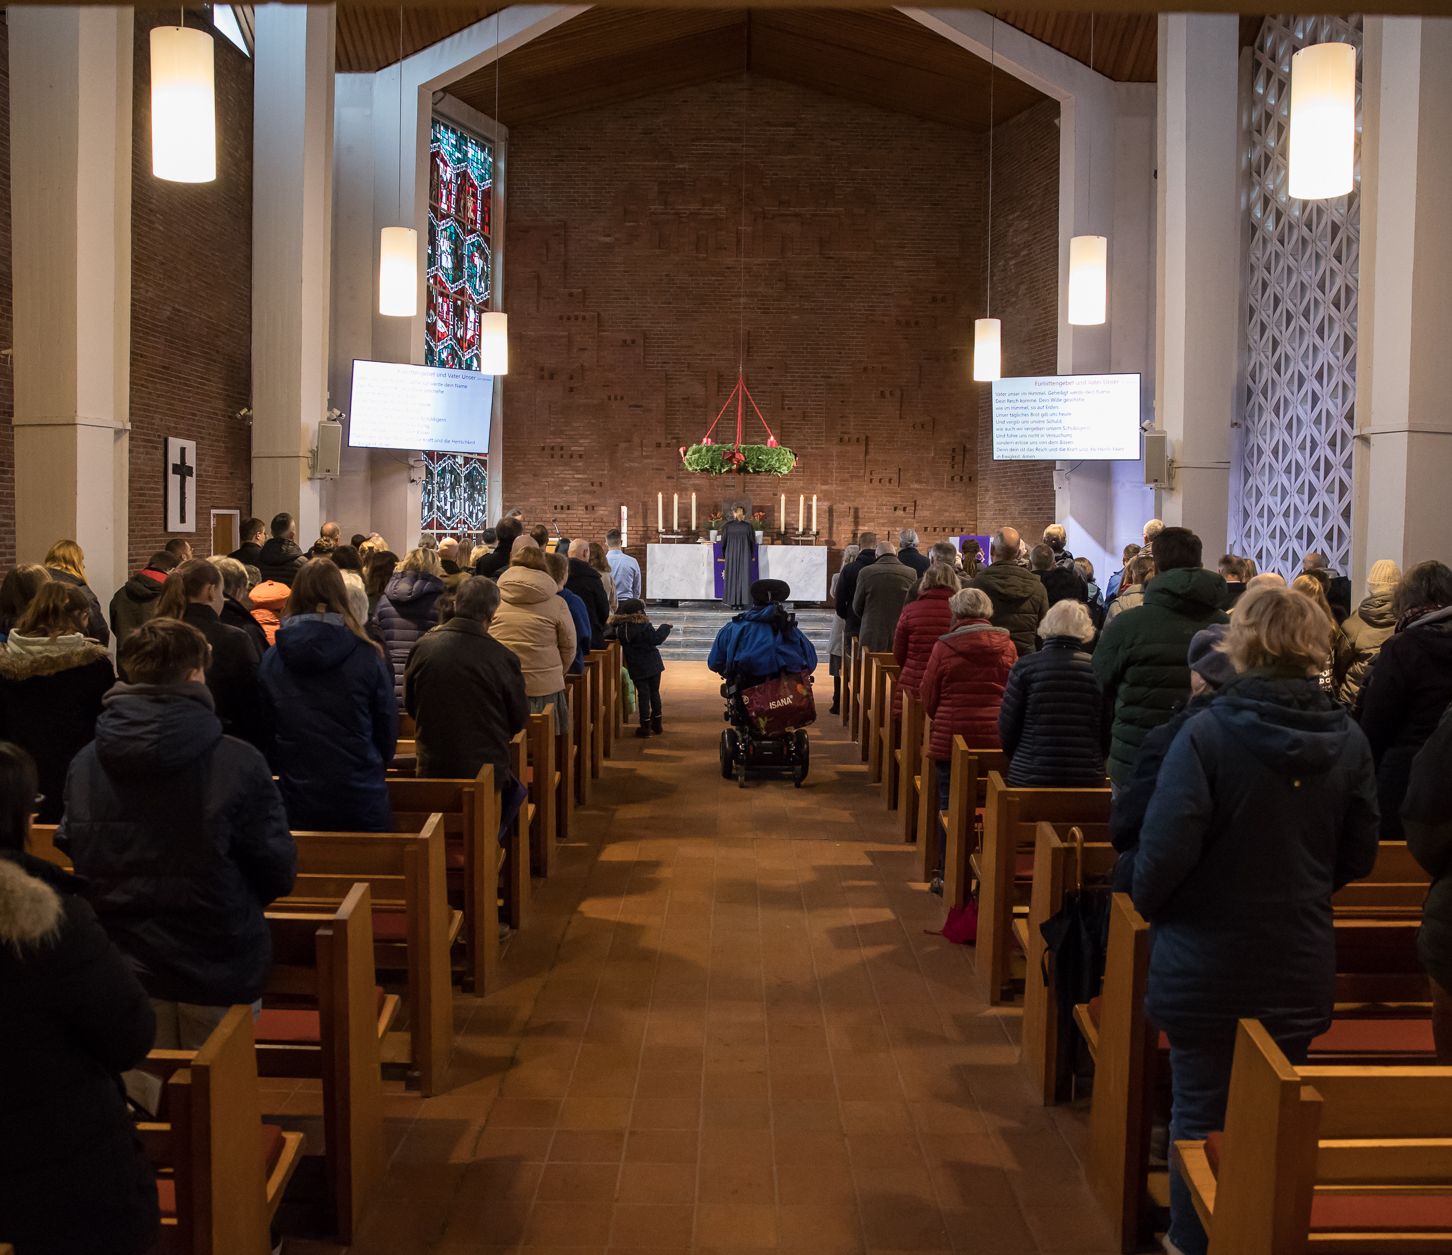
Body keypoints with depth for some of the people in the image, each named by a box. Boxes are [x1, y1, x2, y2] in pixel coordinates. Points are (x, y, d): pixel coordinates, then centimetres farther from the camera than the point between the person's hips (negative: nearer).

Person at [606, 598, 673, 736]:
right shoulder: (644, 625, -15)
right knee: (654, 693, 13)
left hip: (637, 668, 1)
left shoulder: (620, 627, -5)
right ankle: (656, 725, 20)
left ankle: (645, 726, 4)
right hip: (653, 664, -1)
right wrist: (665, 627, -4)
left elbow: (609, 634, 6)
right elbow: (656, 639, -16)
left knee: (643, 695, 6)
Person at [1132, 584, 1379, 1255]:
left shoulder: (1208, 732, -20)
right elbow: (1358, 857, 5)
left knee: (1200, 1110, 12)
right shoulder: (1348, 740, -6)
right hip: (1301, 967, 4)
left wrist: (1147, 905, -2)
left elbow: (1165, 848, -21)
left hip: (1205, 965, -4)